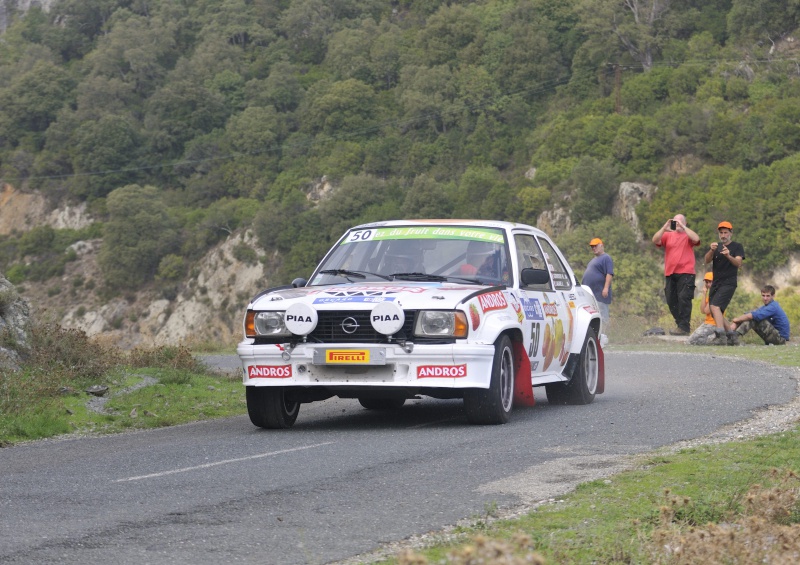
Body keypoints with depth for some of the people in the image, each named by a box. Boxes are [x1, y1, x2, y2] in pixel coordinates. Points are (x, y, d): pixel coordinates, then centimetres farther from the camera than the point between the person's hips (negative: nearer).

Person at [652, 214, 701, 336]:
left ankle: (684, 327, -12)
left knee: (684, 298, -12)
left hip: (685, 273, -4)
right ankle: (680, 324, 18)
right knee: (671, 301, 6)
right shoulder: (668, 235, 13)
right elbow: (655, 240, -2)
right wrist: (664, 228, -13)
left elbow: (696, 239, -16)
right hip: (670, 273, 4)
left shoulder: (688, 235, 6)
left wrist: (683, 227, -12)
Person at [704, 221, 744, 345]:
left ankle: (721, 335, -35)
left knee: (715, 306, -26)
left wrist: (728, 256, -32)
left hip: (729, 283, -6)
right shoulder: (716, 246, 16)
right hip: (716, 283, 6)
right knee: (716, 314, 7)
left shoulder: (737, 247, 4)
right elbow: (707, 260, -1)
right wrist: (711, 250, -22)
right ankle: (732, 335, 20)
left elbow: (738, 263, -12)